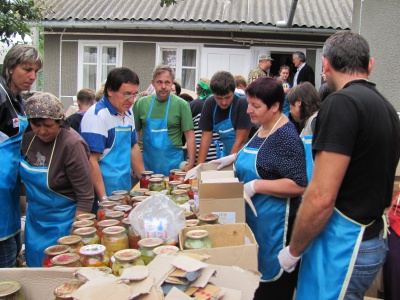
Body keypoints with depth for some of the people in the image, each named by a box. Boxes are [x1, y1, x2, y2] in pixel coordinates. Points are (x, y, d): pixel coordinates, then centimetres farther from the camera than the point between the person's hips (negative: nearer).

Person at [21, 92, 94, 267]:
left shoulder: (72, 144, -24)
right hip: (34, 220, 7)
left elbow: (85, 197, -22)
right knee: (33, 263, 19)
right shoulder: (28, 137, -4)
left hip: (61, 224, -6)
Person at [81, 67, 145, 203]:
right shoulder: (97, 115, -17)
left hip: (126, 190, 8)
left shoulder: (128, 113, 8)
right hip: (105, 193, -8)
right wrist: (103, 199, -22)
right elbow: (91, 161, -20)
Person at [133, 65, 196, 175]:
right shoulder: (141, 103, 2)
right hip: (147, 163, 2)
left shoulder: (181, 105, -5)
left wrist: (191, 164, -14)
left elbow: (190, 136, -6)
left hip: (172, 162, -2)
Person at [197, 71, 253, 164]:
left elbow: (241, 140, -21)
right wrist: (199, 166, -13)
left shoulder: (243, 103, -22)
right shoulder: (209, 104, -7)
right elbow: (206, 137, -6)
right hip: (227, 153, 4)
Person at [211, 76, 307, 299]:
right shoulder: (262, 129, 8)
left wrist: (255, 186, -25)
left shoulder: (286, 137, -20)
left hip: (275, 222, -9)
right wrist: (235, 157, 11)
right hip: (254, 218, 9)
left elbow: (298, 185, -26)